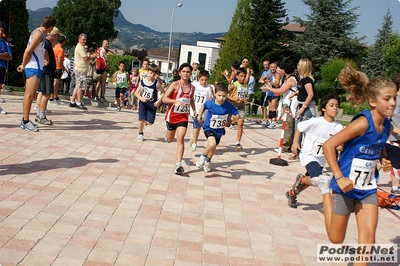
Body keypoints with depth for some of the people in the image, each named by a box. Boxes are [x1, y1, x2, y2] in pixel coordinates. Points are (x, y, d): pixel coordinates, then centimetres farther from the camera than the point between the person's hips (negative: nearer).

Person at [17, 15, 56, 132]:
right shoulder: (39, 33, -12)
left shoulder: (39, 32, 18)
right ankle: (25, 122, -6)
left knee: (29, 95, 11)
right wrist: (24, 65, -7)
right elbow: (28, 51, -17)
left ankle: (25, 120, 17)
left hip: (35, 67, 10)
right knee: (29, 95, -8)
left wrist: (24, 65, 19)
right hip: (34, 68, -10)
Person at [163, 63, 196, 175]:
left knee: (180, 138, -14)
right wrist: (176, 101, -29)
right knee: (169, 139, 18)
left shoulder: (192, 87, 2)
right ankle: (168, 132, 57)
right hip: (172, 115, -1)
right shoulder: (175, 84, -12)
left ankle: (178, 164, -16)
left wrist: (194, 110, 5)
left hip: (184, 116, 1)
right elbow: (164, 99, -15)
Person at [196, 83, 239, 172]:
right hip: (208, 128, -3)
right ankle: (203, 157, 0)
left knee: (213, 148, 22)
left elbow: (237, 114, -14)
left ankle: (208, 161, 52)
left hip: (219, 130, 3)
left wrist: (235, 118, -36)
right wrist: (199, 116, 6)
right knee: (212, 144, -29)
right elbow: (203, 106, 2)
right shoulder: (210, 103, -21)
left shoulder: (228, 106, -22)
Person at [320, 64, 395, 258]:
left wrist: (384, 161, -1)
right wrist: (339, 177, -27)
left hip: (368, 188, 6)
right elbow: (328, 146, -25)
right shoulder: (363, 123, -25)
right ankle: (326, 188, 32)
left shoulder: (387, 127, -2)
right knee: (336, 239, 14)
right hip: (347, 186, -6)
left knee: (368, 238, -5)